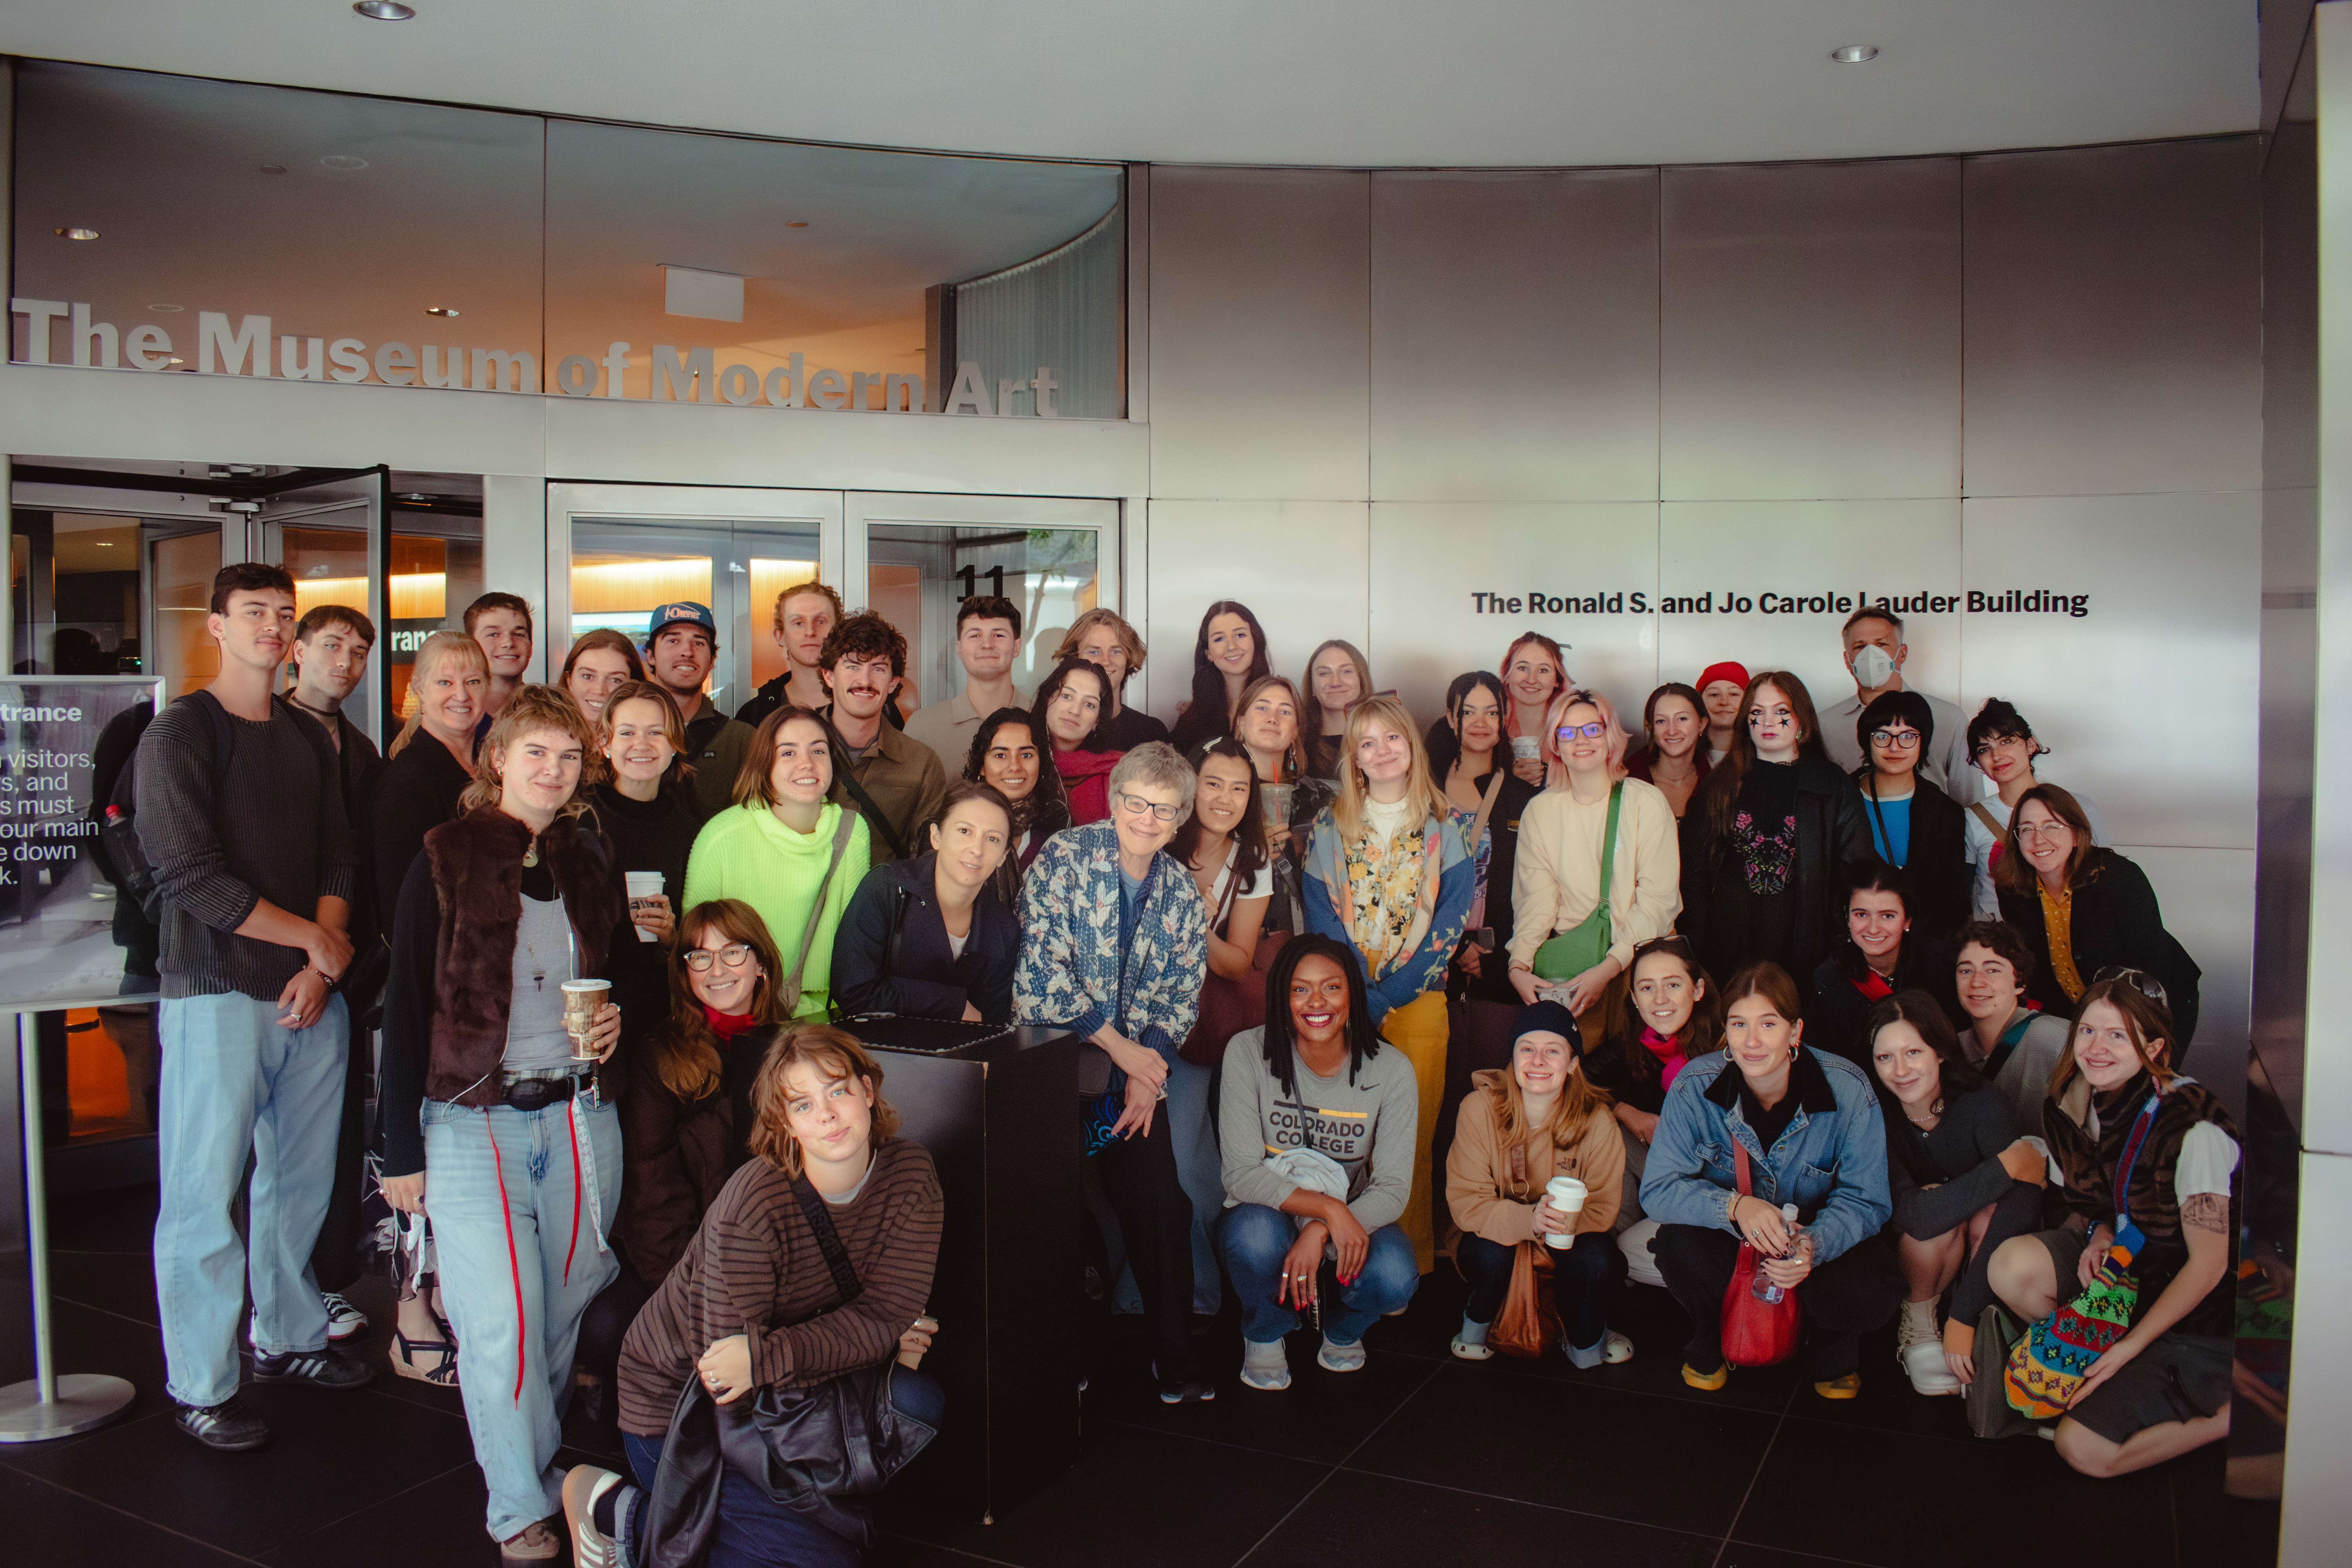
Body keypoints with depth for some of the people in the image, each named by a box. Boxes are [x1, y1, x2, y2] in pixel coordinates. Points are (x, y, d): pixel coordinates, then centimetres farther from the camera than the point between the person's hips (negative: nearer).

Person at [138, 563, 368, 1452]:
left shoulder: (310, 741, 14)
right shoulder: (180, 732, -5)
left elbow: (339, 860, 10)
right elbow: (190, 876, -13)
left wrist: (321, 966, -5)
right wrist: (313, 939, -9)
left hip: (311, 993, 6)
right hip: (218, 993, -5)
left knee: (302, 1180, 12)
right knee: (206, 1193, 0)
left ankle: (287, 1338, 28)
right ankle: (199, 1386, 11)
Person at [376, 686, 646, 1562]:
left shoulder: (591, 864, 10)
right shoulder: (445, 860, -2)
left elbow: (636, 982, 21)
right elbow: (405, 1009, -3)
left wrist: (619, 1020, -4)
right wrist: (401, 1152, -5)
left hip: (581, 1119, 4)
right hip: (472, 1123, -3)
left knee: (566, 1311, 7)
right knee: (500, 1323, -6)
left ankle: (541, 1461, 27)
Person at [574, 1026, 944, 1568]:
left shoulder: (910, 1173, -14)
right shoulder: (753, 1206, -29)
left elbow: (889, 1312, -17)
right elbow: (727, 1382, -26)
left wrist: (767, 1357, -30)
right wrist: (876, 1340, -23)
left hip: (784, 1392, 5)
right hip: (677, 1404, -5)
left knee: (917, 1402, -19)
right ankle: (618, 1514, 3)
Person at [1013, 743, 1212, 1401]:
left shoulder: (1182, 893, 6)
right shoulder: (1063, 858, -9)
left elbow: (1184, 994, 6)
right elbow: (1043, 966, -16)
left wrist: (1150, 1065, -10)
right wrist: (1121, 1046, -14)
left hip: (1138, 1065, 4)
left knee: (1164, 1207, 1)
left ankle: (1174, 1355, 16)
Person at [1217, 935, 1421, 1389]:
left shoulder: (1392, 1071, -12)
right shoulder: (1249, 1054, -16)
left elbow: (1394, 1189, -14)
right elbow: (1240, 1174, -18)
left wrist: (1321, 1232, -31)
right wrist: (1328, 1207, -32)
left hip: (1352, 1220, 1)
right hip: (1268, 1214, -1)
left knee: (1395, 1277, -30)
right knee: (1256, 1233, -36)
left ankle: (1342, 1329, 9)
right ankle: (1265, 1334, 0)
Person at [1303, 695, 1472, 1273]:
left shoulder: (1443, 825, 4)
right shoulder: (1331, 825, 7)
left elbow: (1452, 919, -2)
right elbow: (1321, 916, 2)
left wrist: (1387, 995, -10)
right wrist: (1361, 996, -10)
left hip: (1418, 997, 0)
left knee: (1414, 1131, -2)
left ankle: (1413, 1255, 10)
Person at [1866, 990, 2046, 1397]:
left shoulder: (1982, 1104, -21)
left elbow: (2021, 1204, -28)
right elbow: (1916, 1216, -36)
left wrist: (1963, 1320, -31)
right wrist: (2008, 1164, -35)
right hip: (1907, 1251, 0)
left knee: (1987, 1220, -31)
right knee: (1937, 1216, -31)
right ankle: (1916, 1322, -6)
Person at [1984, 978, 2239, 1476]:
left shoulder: (2194, 1128, -26)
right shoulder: (2082, 1101, -5)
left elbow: (2209, 1263, -20)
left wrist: (2129, 1347, -18)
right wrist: (2101, 1230, -8)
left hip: (2199, 1309, -7)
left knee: (2084, 1449, -12)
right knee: (2012, 1265, -23)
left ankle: (2236, 1411, 5)